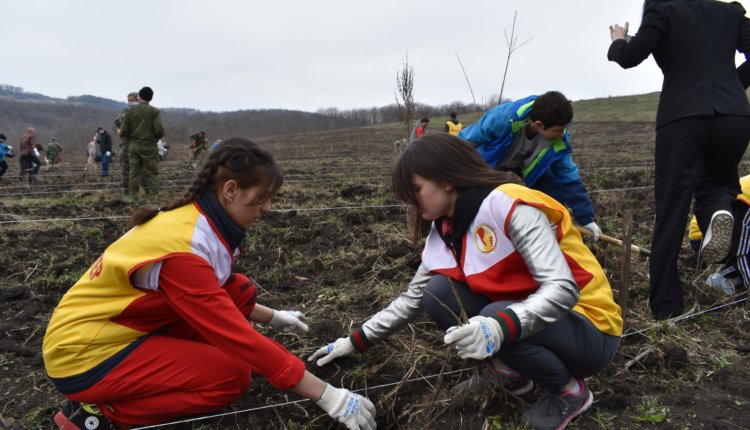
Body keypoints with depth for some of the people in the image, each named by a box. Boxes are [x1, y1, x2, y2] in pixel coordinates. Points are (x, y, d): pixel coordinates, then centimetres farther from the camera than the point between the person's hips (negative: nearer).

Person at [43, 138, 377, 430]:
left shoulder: (199, 221, -3)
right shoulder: (183, 249, -30)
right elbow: (238, 336, -29)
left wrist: (271, 317, 17)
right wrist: (327, 396, -25)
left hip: (126, 328, 9)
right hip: (85, 355, -8)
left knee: (238, 290, -1)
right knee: (233, 376, -15)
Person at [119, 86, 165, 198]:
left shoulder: (130, 110, 2)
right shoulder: (154, 111, -6)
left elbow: (123, 131, 0)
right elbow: (159, 130, -15)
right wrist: (158, 137, 7)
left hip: (133, 146, 3)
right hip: (149, 146, -3)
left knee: (134, 172, 8)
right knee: (151, 172, 2)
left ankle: (133, 195, 10)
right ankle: (152, 194, -3)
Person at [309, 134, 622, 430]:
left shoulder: (510, 205, -24)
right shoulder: (445, 231, 0)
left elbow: (563, 289, -31)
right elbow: (413, 298, 9)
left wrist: (499, 327, -47)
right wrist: (355, 342, 7)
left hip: (588, 330, -6)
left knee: (496, 321, -34)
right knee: (437, 293, -11)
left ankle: (570, 390, -5)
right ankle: (511, 369, 6)